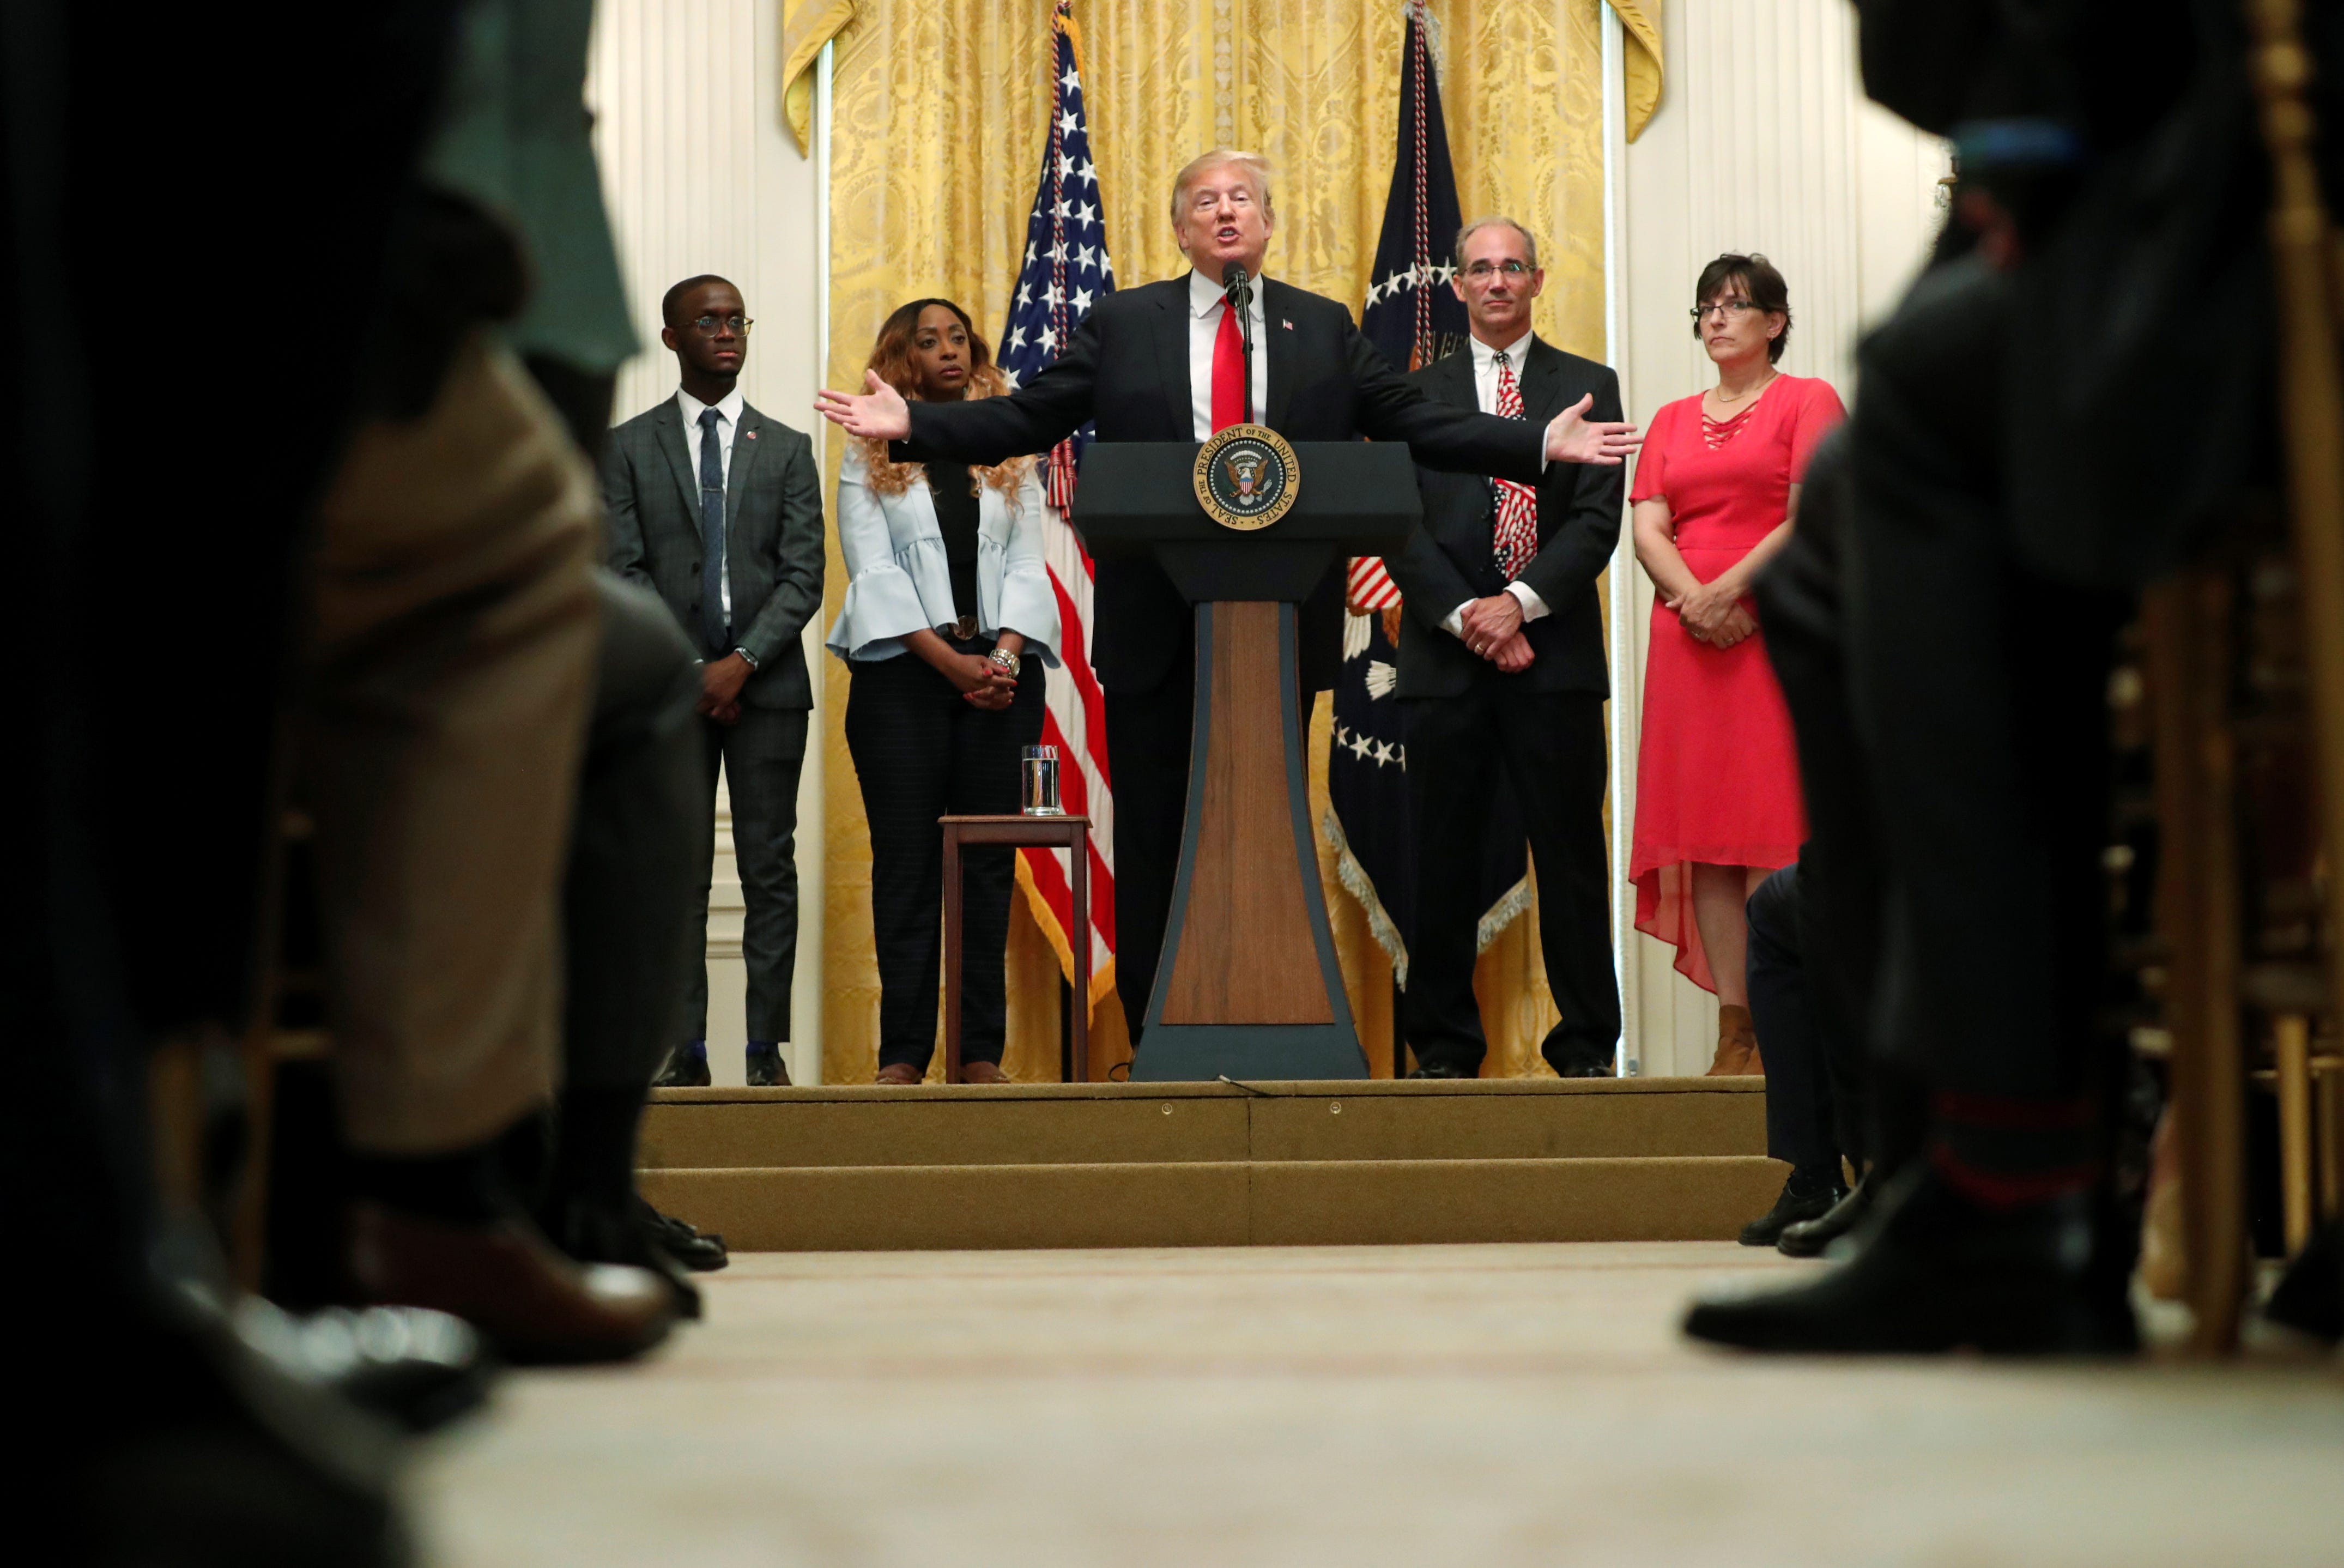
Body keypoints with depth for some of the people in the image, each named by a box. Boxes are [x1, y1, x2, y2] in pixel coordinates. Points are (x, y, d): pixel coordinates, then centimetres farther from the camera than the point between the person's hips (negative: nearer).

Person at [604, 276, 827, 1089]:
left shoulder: (788, 450, 11)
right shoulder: (628, 447, 8)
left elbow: (804, 576, 3)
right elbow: (623, 572, 1)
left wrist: (742, 662, -11)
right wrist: (687, 671, -9)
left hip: (767, 684, 1)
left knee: (771, 870, -1)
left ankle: (767, 1047, 1)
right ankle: (685, 1048, 0)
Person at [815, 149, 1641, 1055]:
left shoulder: (1325, 329, 11)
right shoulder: (1122, 324, 8)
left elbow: (1416, 426, 9)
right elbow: (1027, 419, 5)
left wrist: (1539, 445, 0)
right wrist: (911, 427, -7)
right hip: (1155, 631, -1)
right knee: (1153, 841, 2)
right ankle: (1155, 1043, 9)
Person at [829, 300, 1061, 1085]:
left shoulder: (1010, 455, 14)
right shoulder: (869, 458, 7)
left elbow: (1027, 564, 7)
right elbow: (874, 572, -2)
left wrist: (1006, 655, -10)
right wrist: (950, 662, -12)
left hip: (1000, 672, 2)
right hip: (903, 670, -2)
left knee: (990, 863, 0)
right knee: (906, 860, -4)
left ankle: (981, 1050, 2)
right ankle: (903, 1051, -3)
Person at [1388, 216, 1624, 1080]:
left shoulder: (1588, 386, 9)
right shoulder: (1417, 394, 12)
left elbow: (1598, 518, -1)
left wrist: (1520, 601, -14)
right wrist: (1465, 616, -11)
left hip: (1556, 654, -1)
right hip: (1446, 655, 1)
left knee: (1572, 854, 1)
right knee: (1442, 858, 2)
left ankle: (1587, 1043, 7)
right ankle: (1444, 1042, 9)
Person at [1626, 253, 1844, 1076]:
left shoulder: (1808, 401, 5)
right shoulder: (1672, 420, 20)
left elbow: (1810, 517, -6)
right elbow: (1648, 527, 8)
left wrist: (1732, 589, -14)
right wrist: (1693, 599, -10)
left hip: (1775, 632, -5)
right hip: (1687, 638, 5)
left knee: (1772, 830, -10)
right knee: (1705, 832, -2)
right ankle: (1733, 1033, -3)